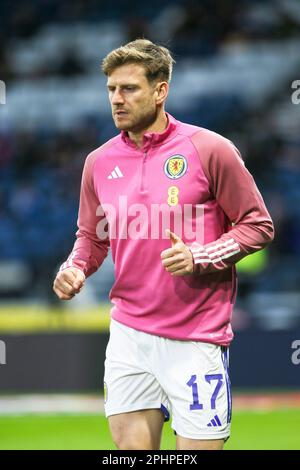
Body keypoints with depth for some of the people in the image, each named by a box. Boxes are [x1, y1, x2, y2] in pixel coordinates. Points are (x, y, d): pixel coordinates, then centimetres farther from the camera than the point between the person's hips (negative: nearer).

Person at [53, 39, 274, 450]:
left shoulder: (210, 149, -6)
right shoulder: (100, 162, 8)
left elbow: (258, 225, -3)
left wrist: (199, 257, -17)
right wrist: (74, 270, -1)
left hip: (196, 339, -4)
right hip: (129, 335, 4)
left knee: (199, 447, -5)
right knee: (131, 444, 2)